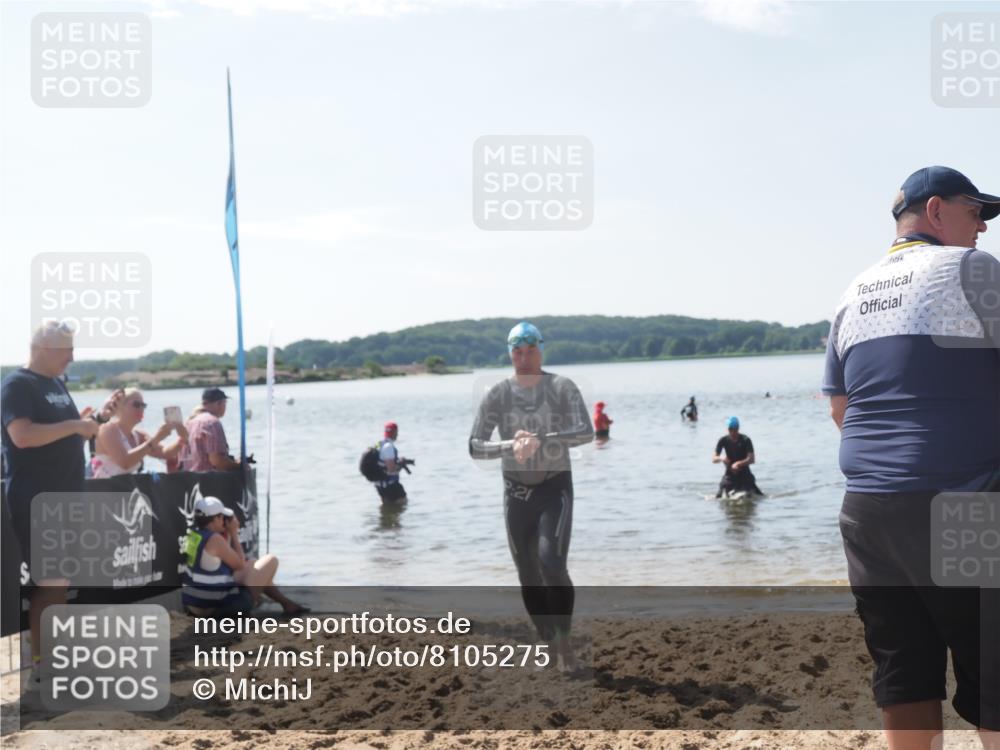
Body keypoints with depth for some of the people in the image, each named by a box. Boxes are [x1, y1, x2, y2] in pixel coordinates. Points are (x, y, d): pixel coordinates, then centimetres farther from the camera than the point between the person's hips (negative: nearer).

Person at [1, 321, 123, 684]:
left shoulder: (57, 384, 15)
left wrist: (99, 416, 6)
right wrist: (74, 424, -21)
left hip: (64, 496, 9)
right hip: (36, 501, -9)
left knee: (60, 580, 13)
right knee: (50, 581, -8)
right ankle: (39, 666, -1)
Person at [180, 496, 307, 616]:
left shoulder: (192, 536, 4)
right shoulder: (215, 539, -21)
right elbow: (240, 565, -8)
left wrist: (228, 534, 7)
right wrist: (234, 533, -3)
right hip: (218, 606, -9)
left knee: (251, 564, 29)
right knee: (271, 561, 2)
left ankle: (286, 602, 35)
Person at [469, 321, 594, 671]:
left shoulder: (562, 387, -6)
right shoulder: (497, 394, -2)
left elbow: (586, 432, -19)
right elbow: (474, 447, -6)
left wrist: (540, 440, -32)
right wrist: (510, 446, -25)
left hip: (555, 487, -2)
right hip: (516, 491, 3)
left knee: (552, 564, -20)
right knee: (529, 578, 7)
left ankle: (565, 640, 1)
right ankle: (551, 645, 25)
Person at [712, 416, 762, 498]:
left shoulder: (745, 440, -8)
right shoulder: (723, 440, -3)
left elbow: (751, 459, -15)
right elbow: (713, 459, -4)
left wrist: (738, 463, -31)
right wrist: (721, 458, -26)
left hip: (744, 474, -1)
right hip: (729, 474, 1)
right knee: (719, 497, -10)